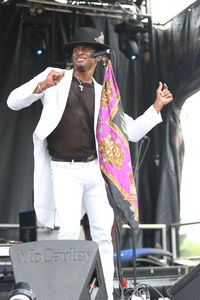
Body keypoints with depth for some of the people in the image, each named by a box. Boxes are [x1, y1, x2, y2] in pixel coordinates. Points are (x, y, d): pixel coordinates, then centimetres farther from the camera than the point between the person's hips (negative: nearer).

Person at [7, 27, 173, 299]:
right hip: (65, 171, -3)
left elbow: (133, 132, 11)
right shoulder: (55, 78, 4)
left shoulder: (103, 94, 11)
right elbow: (13, 102, -2)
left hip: (96, 169, 4)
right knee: (69, 229, -17)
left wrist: (158, 105, 1)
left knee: (103, 234, 3)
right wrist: (42, 86, -19)